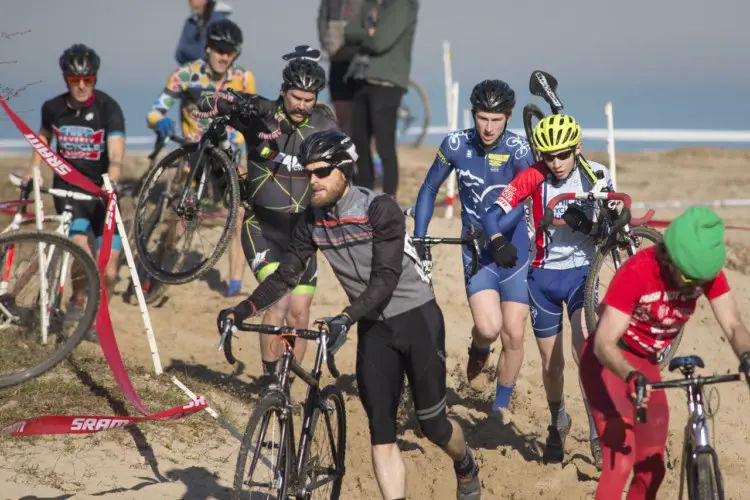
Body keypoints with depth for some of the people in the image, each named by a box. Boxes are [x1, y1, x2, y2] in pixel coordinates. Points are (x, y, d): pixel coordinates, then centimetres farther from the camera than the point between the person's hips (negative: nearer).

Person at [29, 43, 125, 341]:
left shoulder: (108, 108, -15)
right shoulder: (53, 108, -5)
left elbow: (116, 155, -27)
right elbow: (43, 141, 18)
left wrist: (110, 183, -44)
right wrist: (31, 176, 10)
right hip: (68, 189, 1)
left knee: (107, 273, -3)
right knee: (80, 248, -25)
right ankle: (78, 300, 3)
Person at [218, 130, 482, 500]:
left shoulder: (379, 210, -20)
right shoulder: (312, 222, -3)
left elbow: (386, 279, -27)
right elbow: (285, 276, -1)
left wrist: (344, 319, -40)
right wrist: (242, 310, -15)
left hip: (416, 318, -5)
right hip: (373, 327, 5)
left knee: (431, 423, 4)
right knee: (380, 431, -5)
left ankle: (466, 468, 36)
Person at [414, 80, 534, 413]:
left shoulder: (519, 150, -15)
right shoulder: (456, 145, -7)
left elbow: (520, 199, -30)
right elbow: (430, 189, 7)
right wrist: (418, 237, -1)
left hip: (514, 250, -1)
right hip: (476, 252, 1)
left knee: (514, 335, 1)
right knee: (489, 327, -18)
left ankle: (501, 407, 22)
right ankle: (479, 350, 19)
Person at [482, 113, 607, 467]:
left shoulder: (595, 176, -9)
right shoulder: (534, 177, -12)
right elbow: (493, 214, -20)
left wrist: (587, 223, -29)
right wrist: (498, 243, -40)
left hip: (581, 272, -1)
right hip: (543, 275, 1)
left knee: (586, 352, -21)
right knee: (551, 363, 11)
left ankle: (598, 434, -13)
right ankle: (558, 424, 38)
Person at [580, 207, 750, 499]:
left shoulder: (708, 271, -16)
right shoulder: (637, 272, -31)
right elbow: (603, 343, -32)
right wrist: (631, 376, -51)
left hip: (645, 362, 6)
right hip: (608, 360, -6)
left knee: (651, 468, 7)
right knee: (621, 459, -20)